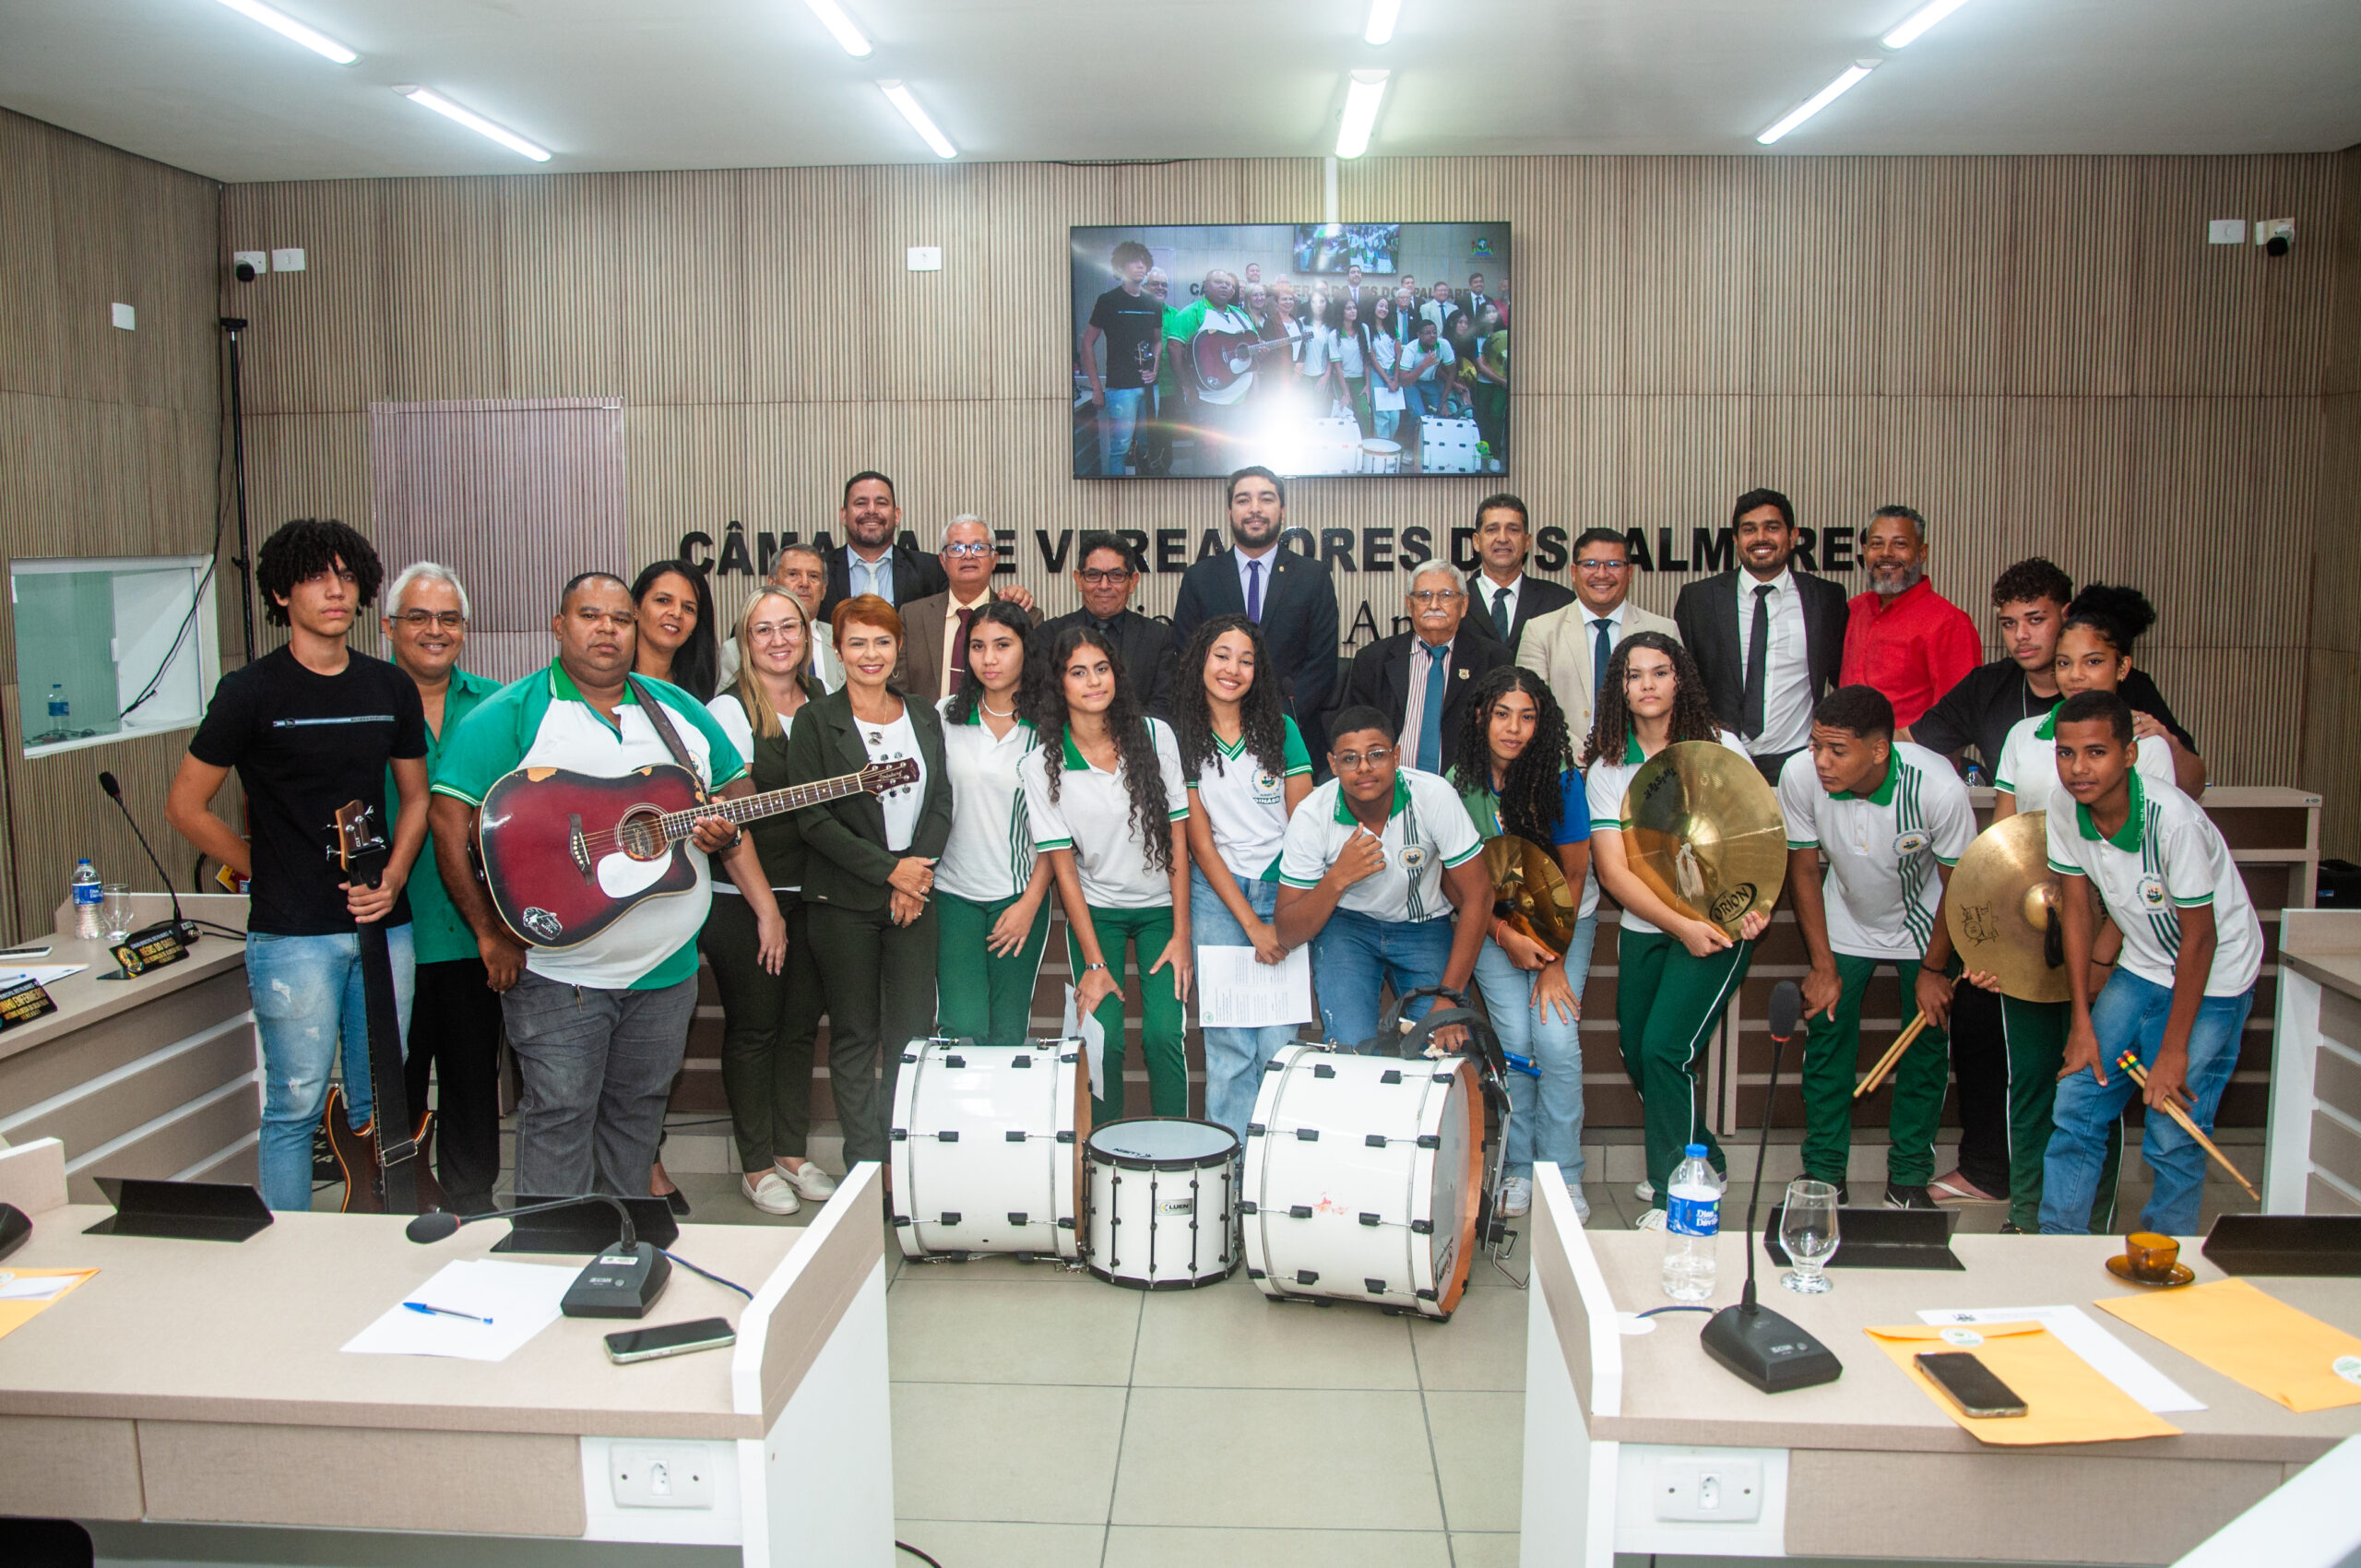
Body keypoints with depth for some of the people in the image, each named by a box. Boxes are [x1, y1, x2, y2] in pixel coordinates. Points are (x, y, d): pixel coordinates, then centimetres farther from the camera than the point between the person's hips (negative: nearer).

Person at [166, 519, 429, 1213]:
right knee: (295, 1108, 2)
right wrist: (265, 872, -2)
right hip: (293, 935, -4)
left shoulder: (391, 688, 8)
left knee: (382, 1104, 12)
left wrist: (392, 880, 0)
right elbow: (185, 805, 0)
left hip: (382, 926, 4)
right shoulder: (251, 692, -5)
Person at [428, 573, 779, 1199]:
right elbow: (450, 818, -12)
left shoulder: (678, 709, 10)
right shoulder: (513, 714, -6)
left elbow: (732, 794, 18)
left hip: (666, 966, 5)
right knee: (559, 1118, -2)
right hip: (555, 971, -5)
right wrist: (492, 933, -16)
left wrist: (724, 833, -6)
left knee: (639, 1113, 15)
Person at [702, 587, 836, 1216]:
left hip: (809, 891, 5)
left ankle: (793, 1152, 25)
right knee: (752, 1028, 3)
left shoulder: (821, 703, 9)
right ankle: (756, 1165, 16)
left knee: (800, 1023, 12)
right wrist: (764, 905, -15)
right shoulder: (729, 711, -8)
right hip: (742, 897, -5)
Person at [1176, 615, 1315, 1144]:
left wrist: (1287, 917, -7)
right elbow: (1200, 842, -1)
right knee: (1229, 1043, -4)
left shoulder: (1281, 728, 3)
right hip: (1217, 894, 0)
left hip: (1284, 888, 1)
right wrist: (1252, 925, -7)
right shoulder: (1182, 739, 0)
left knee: (1279, 1042, -5)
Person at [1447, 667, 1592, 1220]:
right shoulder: (1460, 783, -12)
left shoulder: (1561, 779, -15)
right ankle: (1518, 1170, 5)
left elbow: (1574, 873, -7)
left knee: (1557, 1040, -14)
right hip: (1493, 924, 1)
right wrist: (1507, 938, -13)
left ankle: (1563, 1175, 1)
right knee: (1515, 1040, -11)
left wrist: (1555, 962, -9)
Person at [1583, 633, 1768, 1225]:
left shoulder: (1720, 747, -2)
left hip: (1720, 927, -3)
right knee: (1636, 1054, 8)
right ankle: (1705, 1162, 32)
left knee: (1664, 1050, -14)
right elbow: (1613, 870, -6)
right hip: (1644, 930, 3)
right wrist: (1682, 925, -16)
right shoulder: (1606, 767, 0)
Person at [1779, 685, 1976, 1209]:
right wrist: (1823, 966, -10)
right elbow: (1804, 869, -12)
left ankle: (1909, 1178, 19)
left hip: (1923, 924, -1)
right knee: (1826, 1038, -1)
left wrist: (1934, 970, -9)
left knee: (1927, 1045, 2)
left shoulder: (1938, 788, -35)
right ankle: (1824, 1175, 14)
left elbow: (1958, 884, -16)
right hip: (1845, 922, 1)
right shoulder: (1800, 775, -30)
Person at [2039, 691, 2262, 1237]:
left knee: (2173, 1135, -7)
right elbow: (2078, 910, -1)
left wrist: (2173, 1052, -15)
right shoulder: (2065, 817, -13)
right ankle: (2057, 1244, 16)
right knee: (2076, 1102, 2)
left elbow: (2200, 937, -21)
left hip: (2212, 980, -5)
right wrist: (2082, 1023, -1)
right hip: (2140, 970, 5)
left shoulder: (2173, 820, -29)